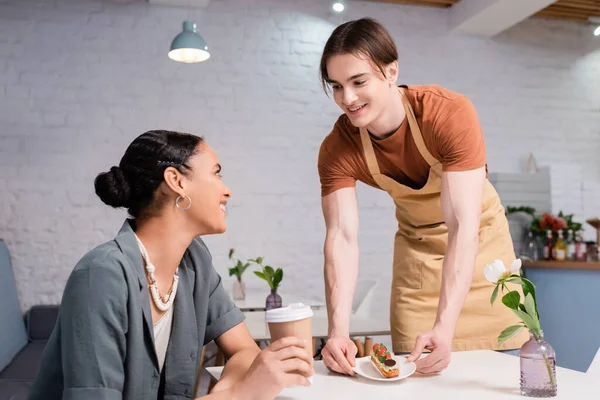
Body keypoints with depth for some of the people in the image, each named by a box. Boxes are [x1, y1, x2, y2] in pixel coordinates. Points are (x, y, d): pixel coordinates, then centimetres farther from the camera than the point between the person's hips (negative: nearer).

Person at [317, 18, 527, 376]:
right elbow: (342, 238, -27)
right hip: (417, 244, 2)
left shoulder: (451, 113, -31)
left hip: (479, 239, -2)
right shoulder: (337, 148, -21)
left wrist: (445, 326, -44)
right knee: (412, 365, 2)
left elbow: (463, 226, -35)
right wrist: (339, 330, -40)